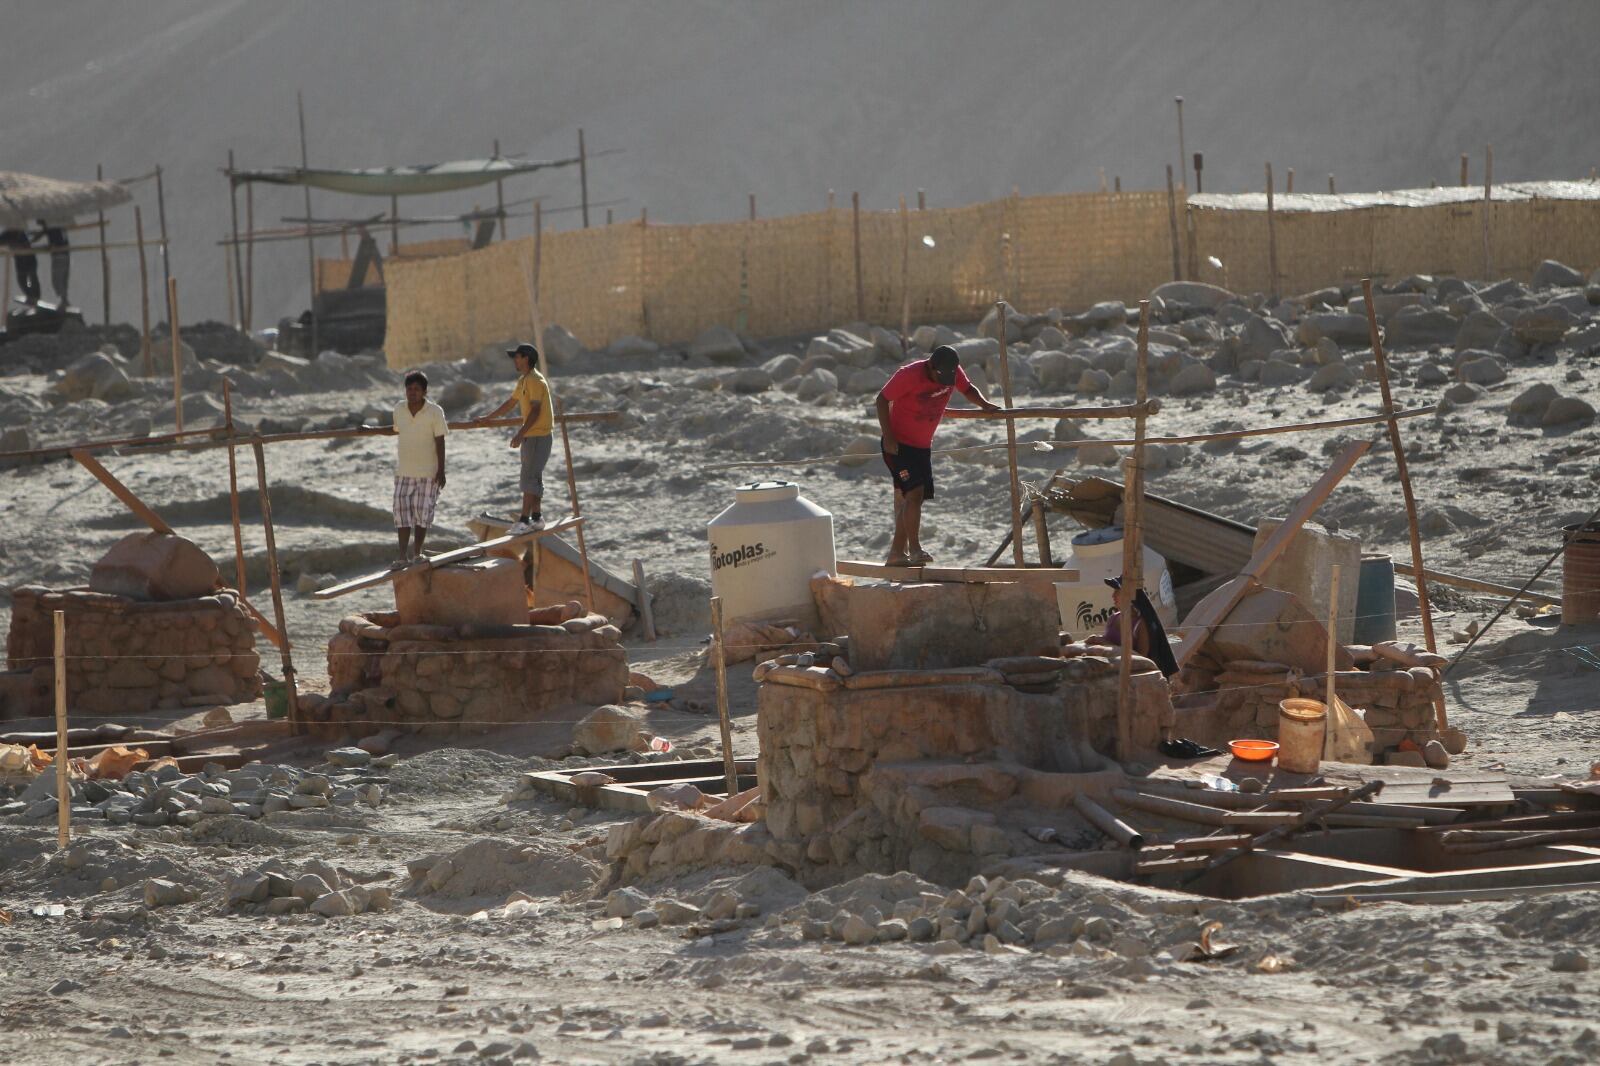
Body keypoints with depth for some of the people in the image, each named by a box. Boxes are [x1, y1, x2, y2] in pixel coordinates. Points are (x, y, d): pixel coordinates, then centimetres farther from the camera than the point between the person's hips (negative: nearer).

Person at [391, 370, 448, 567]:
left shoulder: (435, 412, -11)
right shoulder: (399, 410, 0)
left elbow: (440, 442, -9)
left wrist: (441, 471, -9)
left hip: (428, 472, -3)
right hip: (403, 471, 3)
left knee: (422, 511, 2)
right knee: (402, 510, -4)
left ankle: (418, 552, 18)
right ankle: (403, 556, -2)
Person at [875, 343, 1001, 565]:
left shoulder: (954, 373, -6)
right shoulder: (909, 375, -22)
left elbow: (967, 389, 13)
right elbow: (882, 399, -16)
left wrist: (985, 404, -7)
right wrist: (888, 437, -21)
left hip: (923, 446, 7)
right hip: (899, 444, -7)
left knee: (906, 499, 8)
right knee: (914, 492, -19)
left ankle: (897, 552, 14)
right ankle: (914, 548, -18)